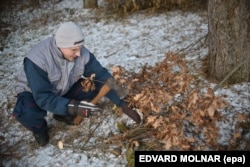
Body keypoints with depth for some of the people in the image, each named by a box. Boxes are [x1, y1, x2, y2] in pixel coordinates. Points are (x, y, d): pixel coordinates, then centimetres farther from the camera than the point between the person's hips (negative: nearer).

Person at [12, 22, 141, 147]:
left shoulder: (82, 53, -23)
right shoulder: (37, 59, -36)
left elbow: (102, 76, -17)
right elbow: (43, 98, -37)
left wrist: (122, 104, -23)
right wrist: (72, 107, -49)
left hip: (63, 90, 4)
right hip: (35, 93, -4)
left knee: (96, 85, -19)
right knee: (26, 113, -38)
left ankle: (63, 113, 4)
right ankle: (39, 128, 0)